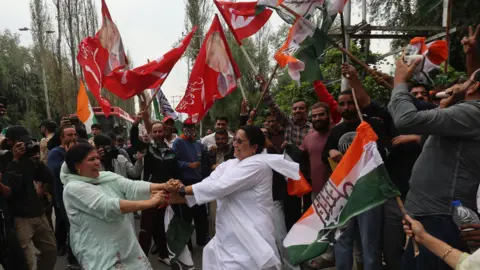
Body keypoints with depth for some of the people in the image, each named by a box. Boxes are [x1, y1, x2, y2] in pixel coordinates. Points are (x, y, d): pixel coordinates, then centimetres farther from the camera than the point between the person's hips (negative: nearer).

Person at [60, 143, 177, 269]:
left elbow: (133, 186, -9)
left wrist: (164, 186, -24)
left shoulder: (106, 177, 5)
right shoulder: (73, 188, -13)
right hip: (100, 255, -6)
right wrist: (149, 203, -27)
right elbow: (108, 206, -24)